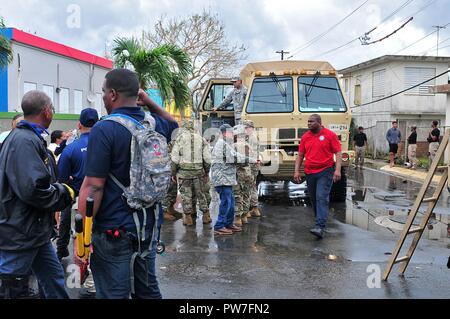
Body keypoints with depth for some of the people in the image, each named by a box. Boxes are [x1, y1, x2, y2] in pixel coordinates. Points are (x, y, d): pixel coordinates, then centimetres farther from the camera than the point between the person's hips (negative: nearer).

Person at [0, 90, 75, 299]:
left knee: (53, 278, 16)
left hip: (35, 232, 10)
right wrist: (65, 194, -13)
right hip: (20, 235, -10)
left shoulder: (32, 138, 13)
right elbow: (33, 189, -28)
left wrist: (60, 188, 5)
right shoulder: (24, 141, -20)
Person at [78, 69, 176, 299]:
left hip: (113, 231, -6)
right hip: (147, 226, 6)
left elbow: (93, 187, -19)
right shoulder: (154, 125, 2)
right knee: (149, 291, 19)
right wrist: (150, 103, 15)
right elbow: (173, 124, 29)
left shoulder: (104, 130, -16)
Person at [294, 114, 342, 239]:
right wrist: (297, 171, 5)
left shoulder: (330, 135, -3)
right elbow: (300, 155, 13)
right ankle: (320, 221, 31)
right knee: (314, 199, 13)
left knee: (322, 198, -14)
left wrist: (337, 169, -15)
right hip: (309, 173, 5)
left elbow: (338, 153, -5)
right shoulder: (305, 137, 9)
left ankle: (320, 227, -20)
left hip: (325, 172, -5)